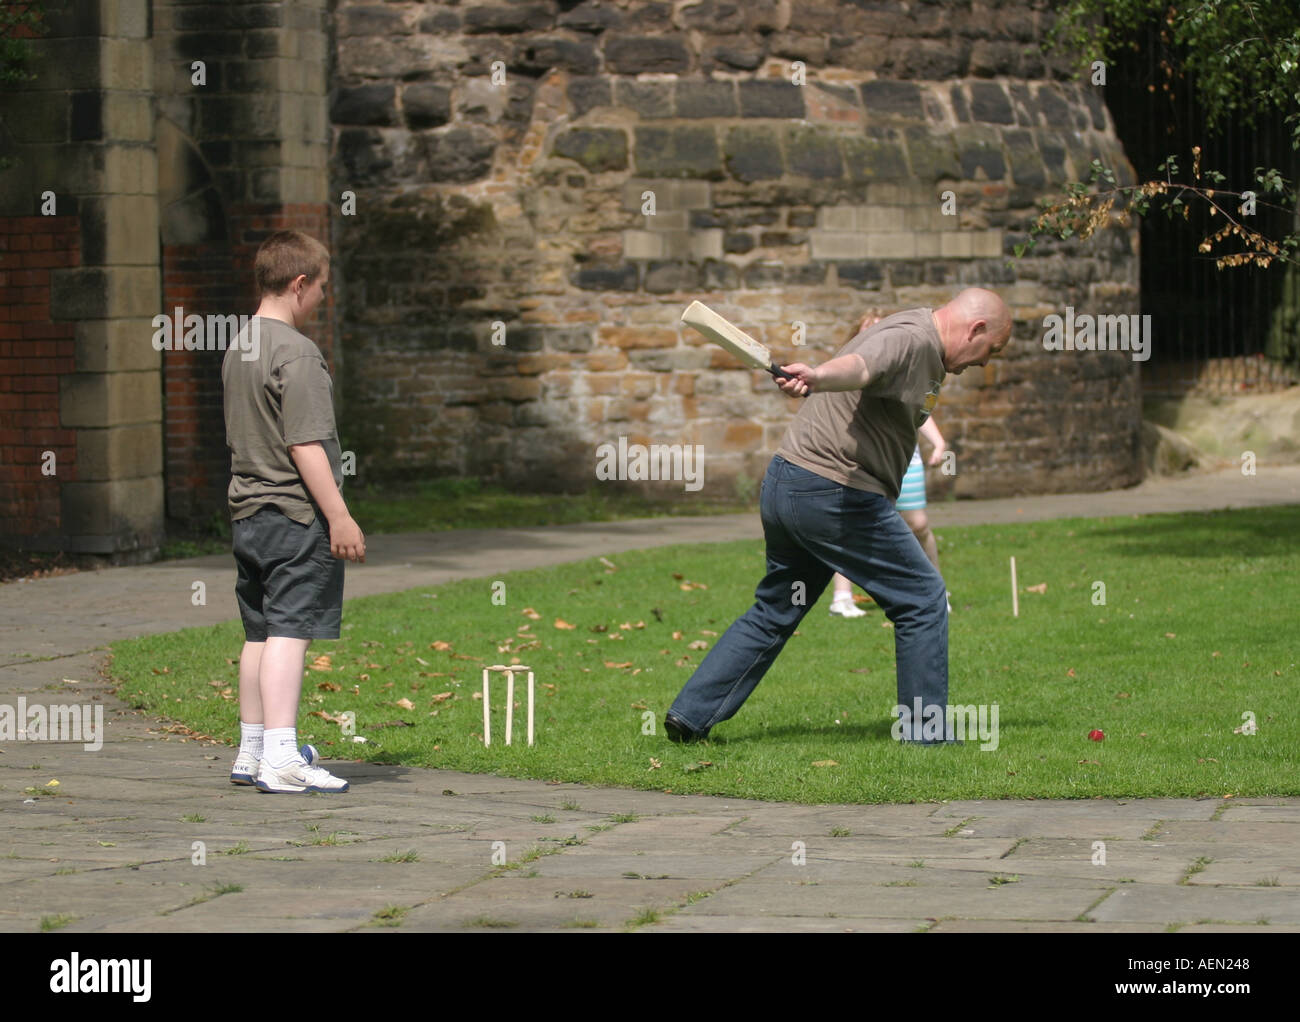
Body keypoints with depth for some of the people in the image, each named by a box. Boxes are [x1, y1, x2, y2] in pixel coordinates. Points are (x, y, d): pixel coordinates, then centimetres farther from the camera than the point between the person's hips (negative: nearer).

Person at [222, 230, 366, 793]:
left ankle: (252, 752, 20)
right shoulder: (295, 352, -15)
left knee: (259, 633, 14)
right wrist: (339, 517, -17)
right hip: (296, 516, -9)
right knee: (290, 631, -10)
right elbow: (306, 445, -19)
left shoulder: (238, 348, 14)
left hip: (248, 511, 9)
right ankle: (281, 757, -15)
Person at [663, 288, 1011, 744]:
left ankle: (690, 715, 18)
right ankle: (925, 732, 8)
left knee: (775, 611, 19)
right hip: (835, 496, -10)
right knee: (922, 599, 2)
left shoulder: (923, 347, 17)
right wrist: (817, 377, -51)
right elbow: (859, 365, -35)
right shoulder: (912, 340, -15)